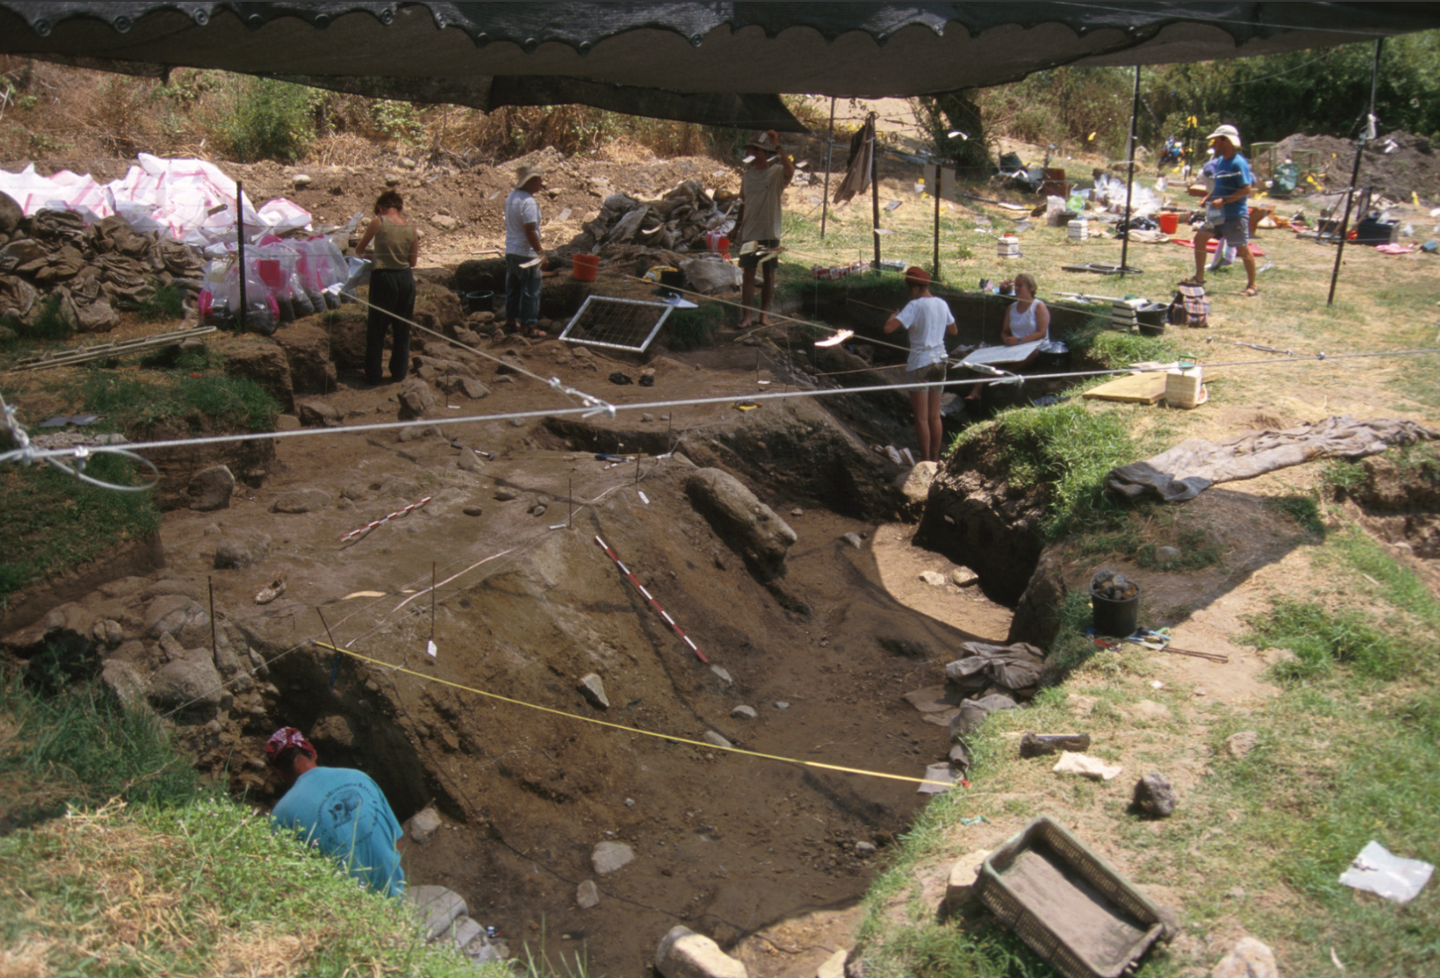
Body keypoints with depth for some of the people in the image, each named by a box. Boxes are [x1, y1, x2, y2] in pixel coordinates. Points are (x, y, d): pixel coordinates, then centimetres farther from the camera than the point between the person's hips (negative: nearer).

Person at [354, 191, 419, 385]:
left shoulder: (378, 222, -6)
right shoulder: (411, 228, 2)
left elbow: (359, 250, 5)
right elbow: (413, 261, 9)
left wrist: (362, 252, 27)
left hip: (383, 278, -3)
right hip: (406, 278, 3)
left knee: (376, 329, 8)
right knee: (402, 329, 15)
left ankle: (373, 375, 12)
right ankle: (399, 372, 22)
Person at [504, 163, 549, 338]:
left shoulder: (511, 196, 8)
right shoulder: (529, 202, -21)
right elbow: (530, 231, -24)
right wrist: (542, 255, -19)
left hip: (510, 251, 9)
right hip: (526, 254, -9)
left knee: (513, 287, 18)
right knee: (530, 291, 1)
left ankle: (511, 320, 28)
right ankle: (528, 325, 6)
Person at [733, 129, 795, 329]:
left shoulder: (777, 173, -4)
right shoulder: (747, 175, 10)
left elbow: (790, 170, -29)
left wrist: (777, 148, -28)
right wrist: (736, 230, 17)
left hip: (770, 234, -3)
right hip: (749, 233, 3)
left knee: (768, 274, 5)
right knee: (748, 273, -2)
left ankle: (764, 314, 14)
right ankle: (747, 315, -1)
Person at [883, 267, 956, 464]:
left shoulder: (915, 305, -14)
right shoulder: (942, 304, 5)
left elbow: (888, 328, -23)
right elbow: (954, 330, 20)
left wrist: (894, 315, -2)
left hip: (919, 364, -6)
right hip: (939, 362, 6)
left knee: (921, 418, 0)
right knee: (935, 416, 13)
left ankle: (926, 461, 3)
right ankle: (935, 459, 20)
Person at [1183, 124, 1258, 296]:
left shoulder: (1239, 163, -17)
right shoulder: (1219, 161, 9)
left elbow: (1246, 189, -21)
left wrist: (1224, 201, -25)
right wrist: (1209, 198, 7)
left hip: (1235, 215, -9)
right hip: (1218, 213, 9)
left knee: (1243, 249, -1)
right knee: (1200, 238, 5)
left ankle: (1252, 285, 9)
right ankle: (1199, 277, 14)